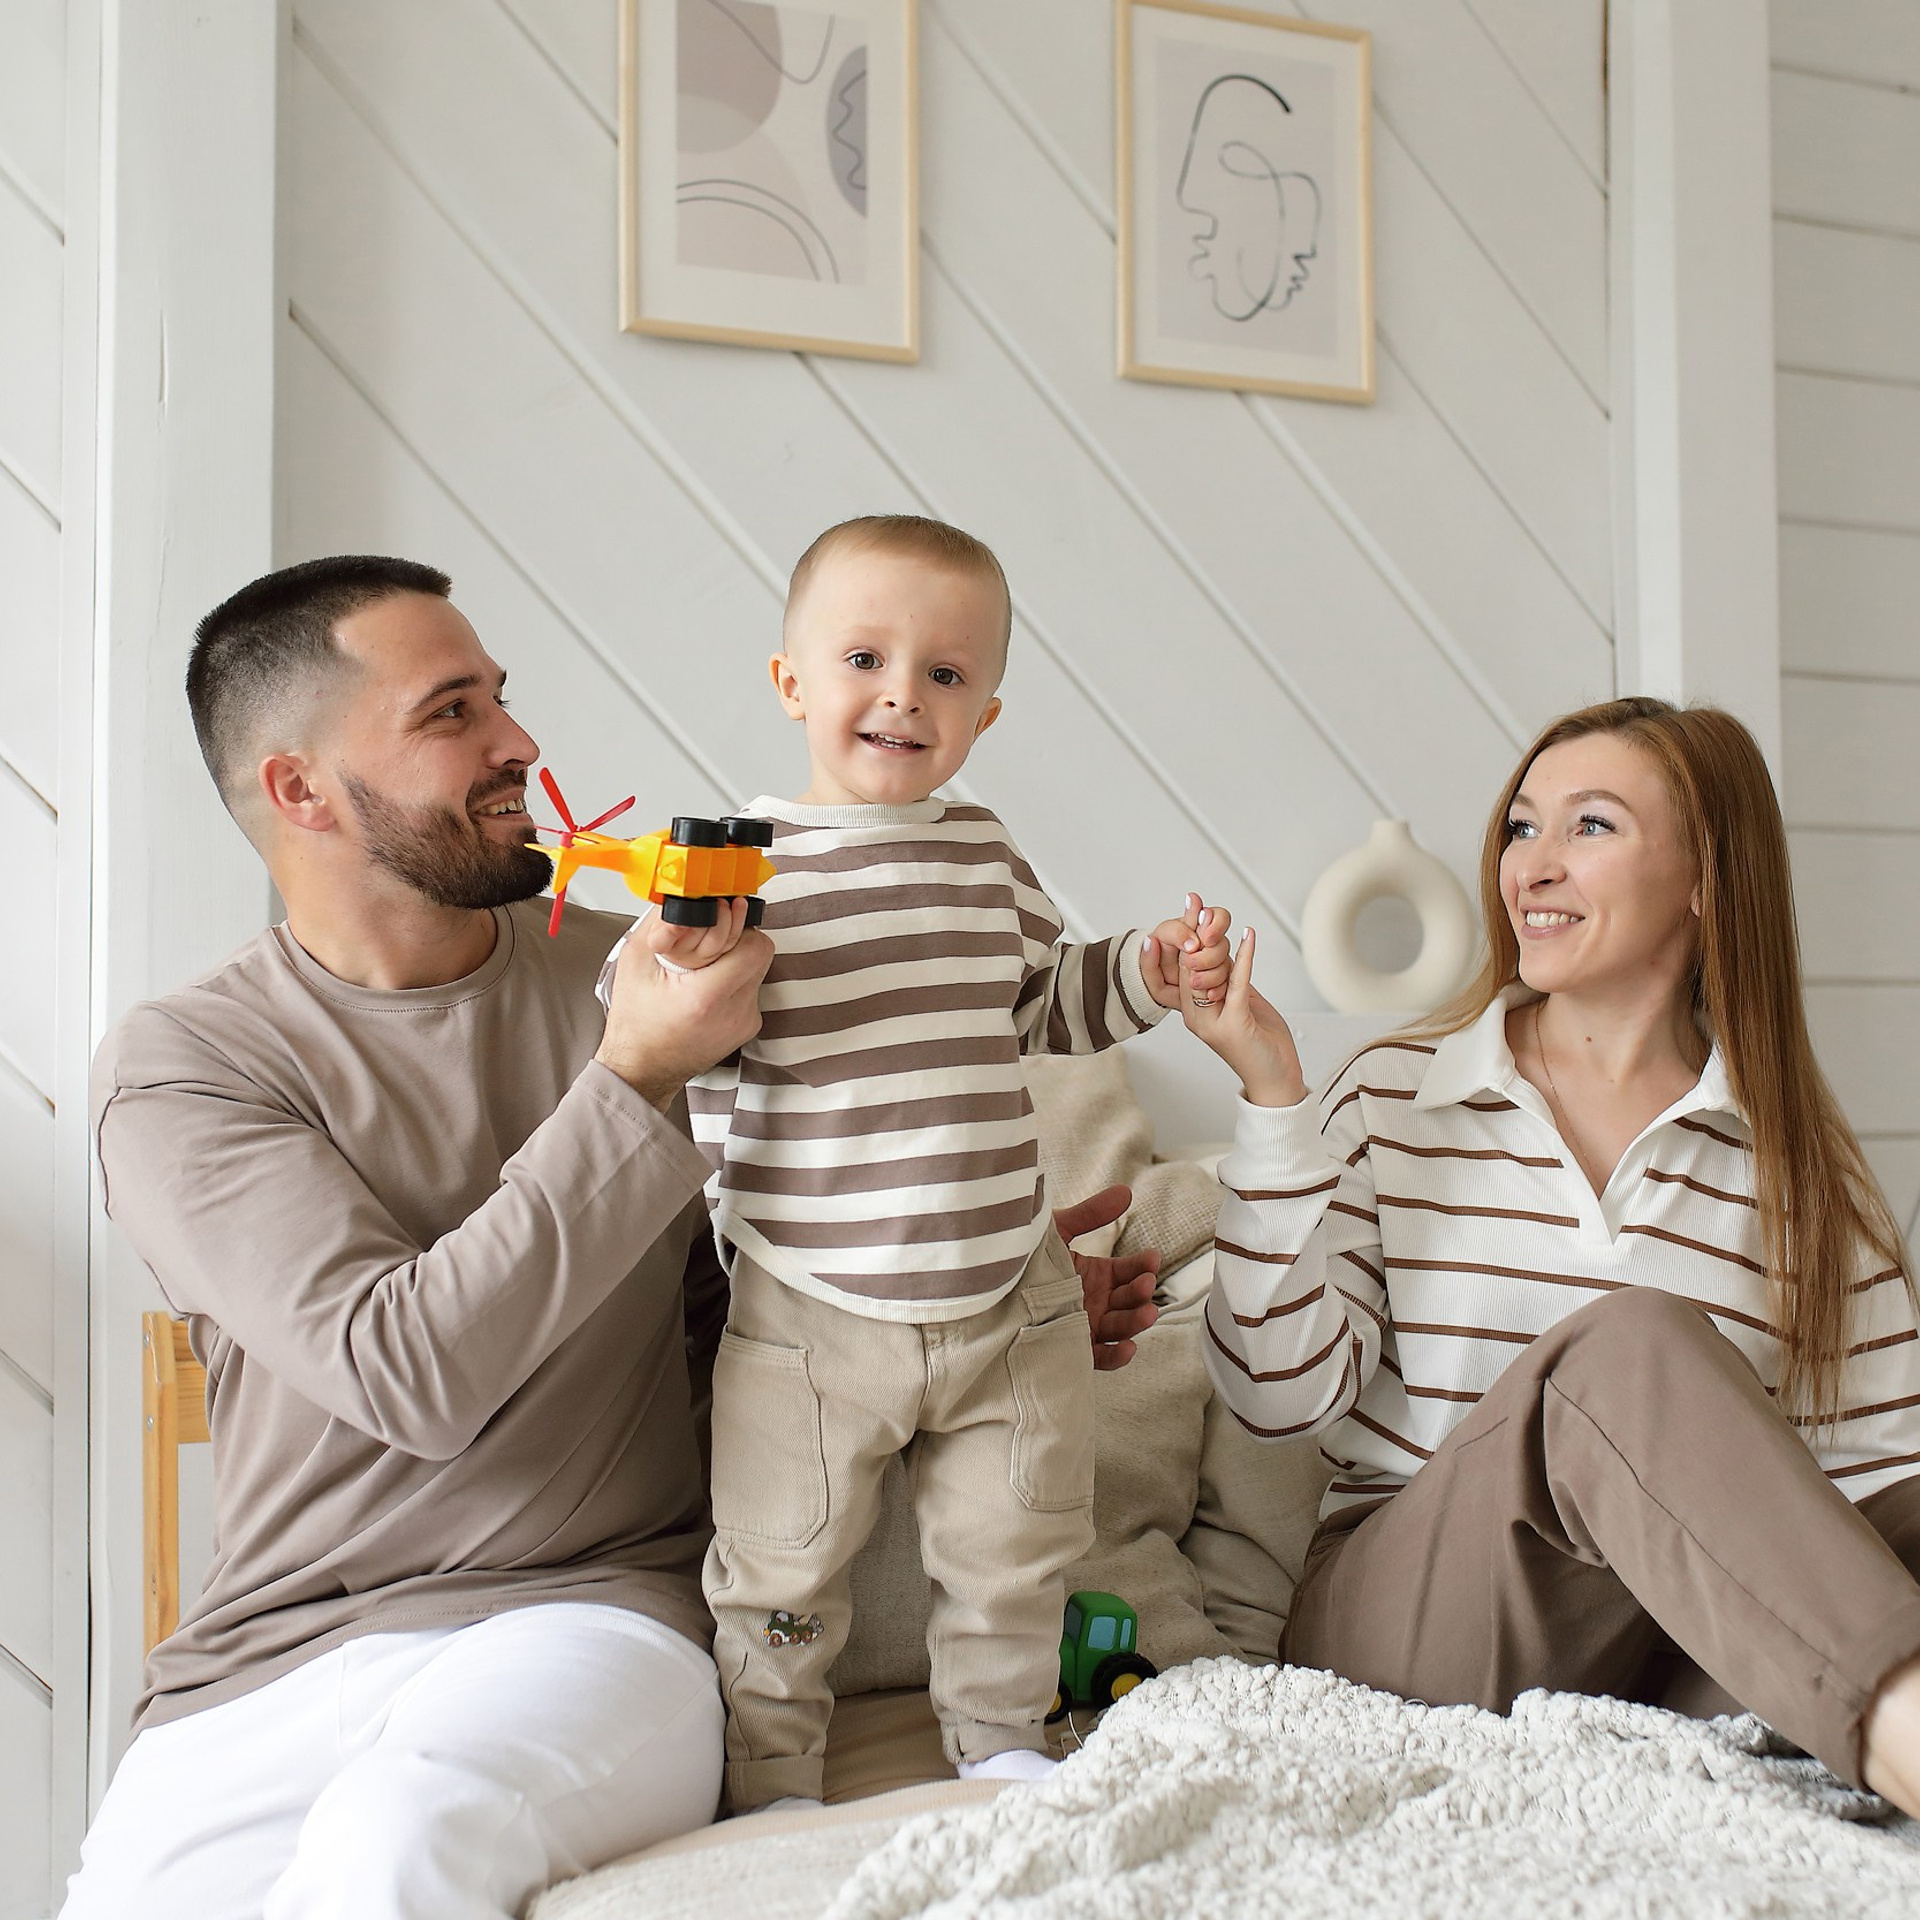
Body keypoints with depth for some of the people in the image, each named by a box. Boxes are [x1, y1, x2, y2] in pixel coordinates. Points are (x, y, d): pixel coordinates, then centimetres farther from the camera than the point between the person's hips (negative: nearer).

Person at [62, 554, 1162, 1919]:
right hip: (275, 1657, 1)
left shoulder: (625, 976, 6)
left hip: (593, 1616, 0)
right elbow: (407, 1371, -16)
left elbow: (720, 1306, 16)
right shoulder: (177, 1067, -3)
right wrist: (633, 1082, -18)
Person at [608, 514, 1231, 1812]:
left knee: (1016, 1552, 16)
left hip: (1008, 1301, 4)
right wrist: (673, 974, -30)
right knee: (783, 1570, 11)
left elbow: (1046, 1005, 20)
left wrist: (1152, 972, 5)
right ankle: (773, 1778, 33)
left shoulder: (988, 855, 5)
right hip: (810, 1315, -4)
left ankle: (1001, 1740, 40)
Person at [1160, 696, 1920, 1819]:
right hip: (1404, 1622, -1)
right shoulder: (1395, 1099, 5)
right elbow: (1285, 1397, -5)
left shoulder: (1795, 1158, 9)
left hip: (1687, 1660, 2)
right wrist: (1272, 1095, -11)